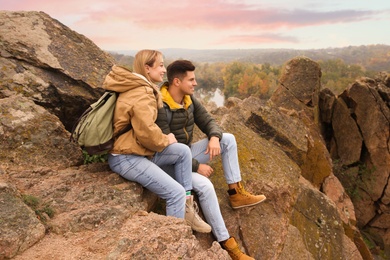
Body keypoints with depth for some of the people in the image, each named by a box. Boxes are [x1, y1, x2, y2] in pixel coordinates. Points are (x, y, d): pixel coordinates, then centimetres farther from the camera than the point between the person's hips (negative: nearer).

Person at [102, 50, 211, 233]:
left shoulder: (141, 88, 14)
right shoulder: (141, 94, -19)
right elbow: (146, 132, -25)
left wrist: (164, 138, 6)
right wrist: (166, 141, -7)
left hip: (139, 150, 10)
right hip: (126, 158, -10)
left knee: (183, 151, 2)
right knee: (176, 192, -14)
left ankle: (187, 210, 7)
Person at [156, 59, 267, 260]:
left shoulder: (190, 100, 0)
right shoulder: (160, 108, -25)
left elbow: (209, 123, 3)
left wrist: (215, 138, -22)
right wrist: (196, 166, -23)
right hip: (169, 164, -8)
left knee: (228, 139, -5)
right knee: (204, 185, -32)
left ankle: (236, 193, -2)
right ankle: (226, 244, -17)